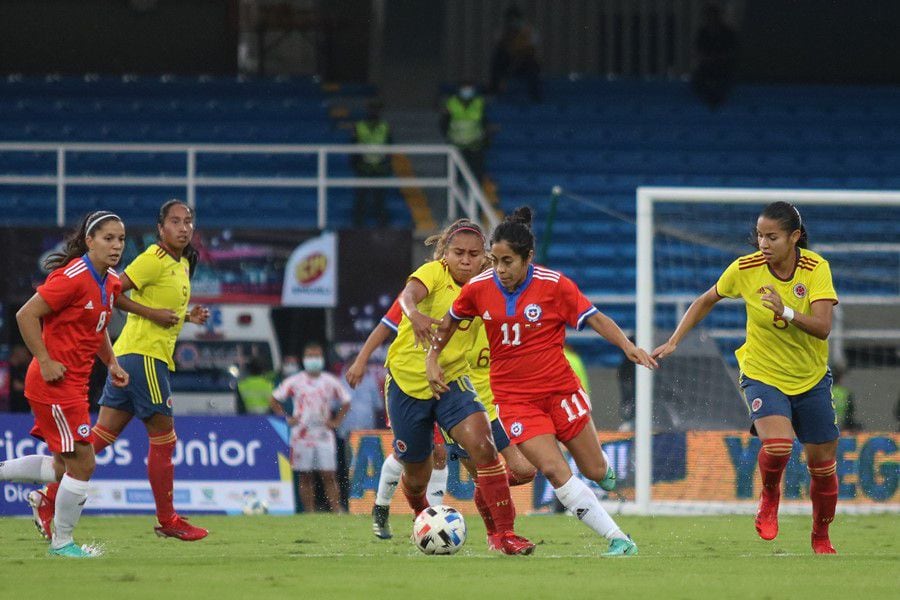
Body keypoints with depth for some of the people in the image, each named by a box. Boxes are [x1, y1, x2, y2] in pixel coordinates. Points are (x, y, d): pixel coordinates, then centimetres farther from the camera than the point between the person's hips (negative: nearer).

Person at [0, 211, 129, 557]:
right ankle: (62, 542, 8)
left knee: (65, 467, 14)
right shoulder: (73, 277, -19)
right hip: (54, 382, -9)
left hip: (74, 383, 9)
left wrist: (111, 363, 12)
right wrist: (46, 362, -19)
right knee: (82, 463, -6)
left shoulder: (111, 283, 9)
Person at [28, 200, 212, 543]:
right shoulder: (154, 260, -11)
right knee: (163, 439, -2)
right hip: (143, 355, -9)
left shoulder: (182, 265, 17)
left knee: (101, 436, 6)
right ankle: (167, 521, 6)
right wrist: (153, 314, -19)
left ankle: (49, 497, 6)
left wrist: (187, 316, 11)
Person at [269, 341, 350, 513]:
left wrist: (336, 421, 6)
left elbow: (345, 402, 18)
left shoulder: (330, 382, 7)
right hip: (302, 435, 0)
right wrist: (286, 418, 1)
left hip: (324, 434, 0)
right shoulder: (294, 382, 3)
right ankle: (310, 511, 4)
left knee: (329, 476, -5)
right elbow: (274, 400, 9)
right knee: (306, 477, 1)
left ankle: (336, 509, -6)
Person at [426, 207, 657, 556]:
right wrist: (433, 359, 10)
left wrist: (627, 346, -23)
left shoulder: (554, 284, -10)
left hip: (560, 389, 0)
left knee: (595, 472, 6)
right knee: (554, 471, -17)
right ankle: (619, 540, -13)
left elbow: (595, 318, -9)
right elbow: (450, 321, 15)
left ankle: (605, 473, 48)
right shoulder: (479, 288, -4)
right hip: (513, 396, 0)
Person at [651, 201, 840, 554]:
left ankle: (821, 538, 32)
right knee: (777, 445, -28)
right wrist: (673, 342, 3)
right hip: (762, 375, -1)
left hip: (811, 379, 1)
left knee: (823, 465, 7)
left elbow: (823, 327, -25)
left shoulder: (816, 268, -15)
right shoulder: (744, 269, -13)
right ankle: (770, 496, 4)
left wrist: (787, 313, -42)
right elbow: (707, 301, 6)